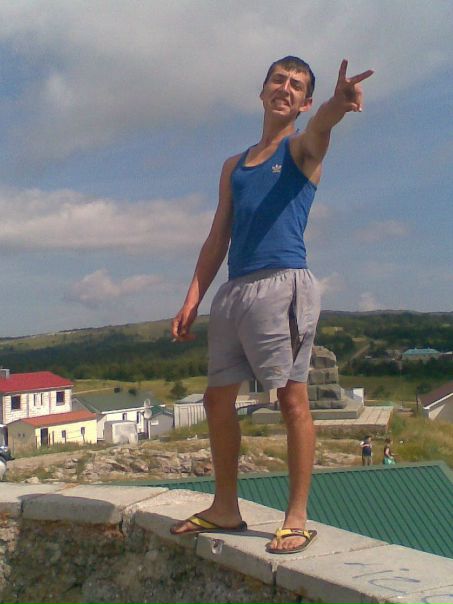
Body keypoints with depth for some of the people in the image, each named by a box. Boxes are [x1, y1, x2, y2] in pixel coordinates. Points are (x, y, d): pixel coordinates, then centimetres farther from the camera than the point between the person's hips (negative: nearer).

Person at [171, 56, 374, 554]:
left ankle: (297, 519, 4)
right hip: (233, 290, 6)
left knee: (292, 400, -5)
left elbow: (321, 125, -18)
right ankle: (225, 509, 22)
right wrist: (193, 299, 10)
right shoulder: (234, 166, 23)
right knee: (217, 399, 8)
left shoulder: (303, 149, 8)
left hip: (283, 284, -6)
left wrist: (338, 103, -42)